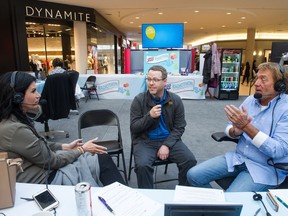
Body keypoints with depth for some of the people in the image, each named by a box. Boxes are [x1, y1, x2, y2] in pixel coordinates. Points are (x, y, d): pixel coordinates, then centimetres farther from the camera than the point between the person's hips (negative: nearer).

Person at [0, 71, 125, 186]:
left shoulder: (16, 119, 2)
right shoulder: (14, 129, -27)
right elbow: (52, 161, -19)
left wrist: (67, 146, 5)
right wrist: (82, 149, -8)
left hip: (44, 170, 8)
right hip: (44, 181, -8)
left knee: (101, 157, 5)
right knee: (102, 160, -4)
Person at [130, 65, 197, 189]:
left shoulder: (175, 100, -1)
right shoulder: (139, 100, -6)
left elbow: (179, 127, 0)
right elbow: (134, 128, -6)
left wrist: (167, 145, -14)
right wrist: (150, 116, -23)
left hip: (169, 139, 2)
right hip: (145, 141, -1)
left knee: (190, 161, -17)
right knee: (142, 165, -29)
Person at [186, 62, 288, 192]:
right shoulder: (250, 100, 3)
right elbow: (229, 128, 7)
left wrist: (246, 126, -28)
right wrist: (236, 131, -18)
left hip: (266, 168, -5)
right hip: (238, 157, 6)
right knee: (194, 175, -5)